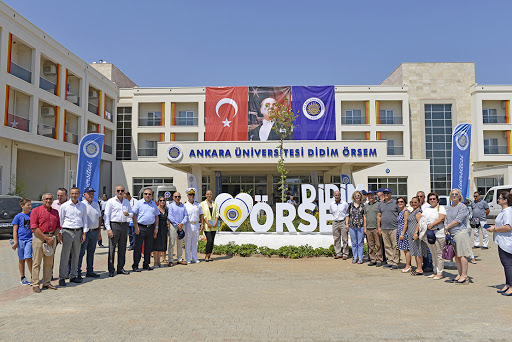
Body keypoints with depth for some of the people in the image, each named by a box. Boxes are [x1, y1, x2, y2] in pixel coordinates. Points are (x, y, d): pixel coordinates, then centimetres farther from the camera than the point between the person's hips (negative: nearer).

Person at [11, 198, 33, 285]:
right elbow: (15, 230, -1)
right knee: (21, 259, 8)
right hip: (21, 240, -1)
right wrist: (15, 242, -7)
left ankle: (33, 277, 1)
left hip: (30, 239, 1)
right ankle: (22, 278, 19)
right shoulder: (18, 216, -1)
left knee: (28, 258, -8)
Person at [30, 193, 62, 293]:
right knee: (37, 262, -2)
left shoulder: (55, 212, 15)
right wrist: (46, 238, -12)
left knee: (49, 262, 9)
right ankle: (35, 284, 5)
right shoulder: (36, 211, -2)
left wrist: (54, 237, -3)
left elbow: (58, 226, 14)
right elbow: (34, 227, -9)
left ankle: (47, 283, 17)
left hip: (52, 238, 5)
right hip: (39, 237, -5)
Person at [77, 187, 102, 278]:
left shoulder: (96, 204, 15)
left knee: (91, 253, 12)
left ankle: (90, 271, 20)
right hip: (84, 232, -6)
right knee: (81, 253, -3)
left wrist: (99, 231, 15)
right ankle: (77, 272, 4)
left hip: (94, 232, 6)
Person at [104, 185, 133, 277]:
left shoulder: (127, 202, 14)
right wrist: (108, 229, -13)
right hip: (114, 225, -5)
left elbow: (132, 213, 21)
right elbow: (106, 215, -5)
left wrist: (128, 214, -4)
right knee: (112, 248, -3)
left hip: (124, 225, 5)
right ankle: (111, 270, 3)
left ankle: (120, 268, 17)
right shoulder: (111, 201, -1)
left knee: (122, 248, 9)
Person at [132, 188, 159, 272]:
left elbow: (156, 216, 18)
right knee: (138, 247, -1)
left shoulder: (154, 204, 14)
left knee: (148, 247, 10)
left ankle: (146, 264, 20)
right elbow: (134, 215, -5)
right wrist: (136, 227, -11)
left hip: (151, 228, 5)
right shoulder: (138, 203, -1)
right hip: (141, 227, -5)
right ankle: (135, 265, 7)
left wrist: (156, 227, 9)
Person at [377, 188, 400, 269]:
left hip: (394, 228, -4)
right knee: (387, 246, 8)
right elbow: (379, 216, 17)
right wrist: (379, 227, 11)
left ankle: (395, 263, 1)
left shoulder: (395, 203, 1)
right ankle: (390, 261, 16)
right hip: (384, 229, 4)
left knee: (395, 246, -4)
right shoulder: (381, 204, 14)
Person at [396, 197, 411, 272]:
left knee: (406, 249, -5)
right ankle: (409, 265, 18)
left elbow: (406, 223, -17)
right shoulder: (401, 211, 16)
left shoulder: (406, 211, -13)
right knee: (405, 249, 12)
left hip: (405, 232, -10)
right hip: (400, 232, 10)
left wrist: (402, 233, -19)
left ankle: (408, 266, 0)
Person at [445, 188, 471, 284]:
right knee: (456, 255, 11)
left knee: (462, 255, -5)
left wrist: (447, 227, -5)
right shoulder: (449, 208, 18)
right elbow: (446, 220, 17)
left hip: (460, 232, -7)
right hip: (451, 234, 8)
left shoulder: (463, 207, -6)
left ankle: (464, 276, 0)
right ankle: (459, 274, 19)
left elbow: (458, 221, -13)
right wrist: (446, 230, 1)